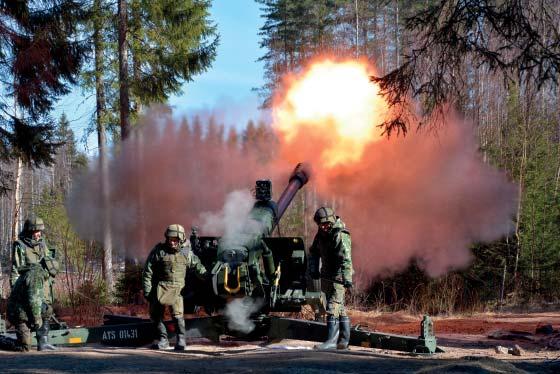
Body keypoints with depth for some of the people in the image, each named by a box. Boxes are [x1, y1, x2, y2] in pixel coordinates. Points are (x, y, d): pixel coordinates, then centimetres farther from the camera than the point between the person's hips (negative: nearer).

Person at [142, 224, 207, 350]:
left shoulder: (187, 253, 2)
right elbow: (147, 272, -1)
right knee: (155, 314, 4)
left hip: (177, 288, -1)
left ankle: (181, 340, -6)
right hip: (159, 287, 1)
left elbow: (198, 267, 16)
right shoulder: (158, 251, -3)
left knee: (177, 314, -16)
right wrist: (147, 291, -4)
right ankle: (162, 340, 18)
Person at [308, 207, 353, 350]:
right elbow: (314, 251, 23)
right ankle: (344, 340, 20)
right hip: (326, 276, 9)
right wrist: (313, 269, 14)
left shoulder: (340, 236, -19)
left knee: (333, 307, -14)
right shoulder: (321, 234, 7)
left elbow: (346, 259, -27)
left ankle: (332, 340, -15)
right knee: (340, 308, 14)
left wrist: (347, 278, -34)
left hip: (338, 277, -9)